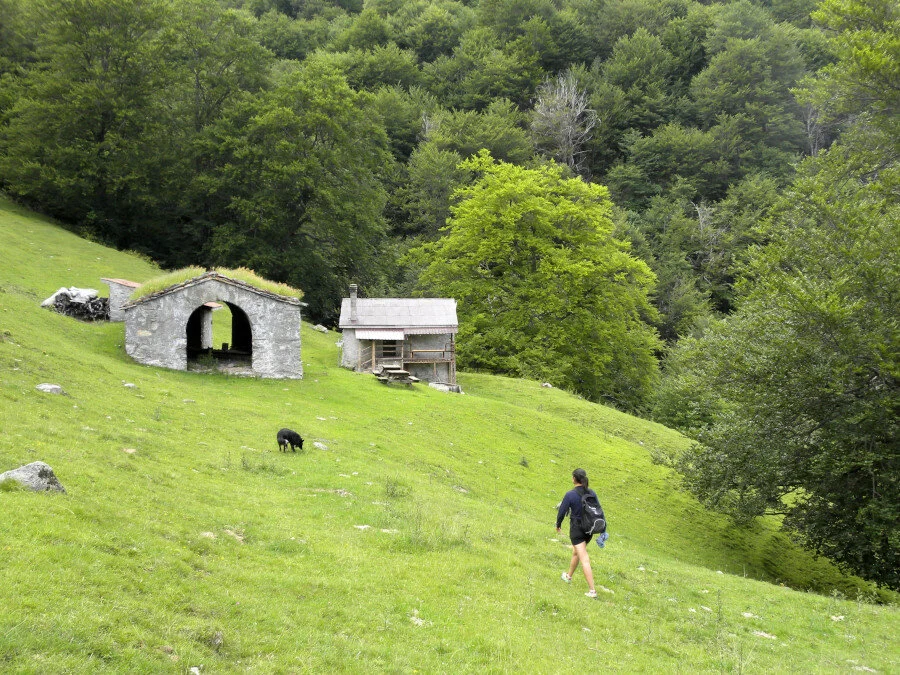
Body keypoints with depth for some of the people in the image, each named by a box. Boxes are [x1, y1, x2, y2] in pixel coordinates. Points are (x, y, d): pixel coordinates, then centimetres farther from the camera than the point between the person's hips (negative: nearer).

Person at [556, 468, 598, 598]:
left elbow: (562, 511, -10)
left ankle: (592, 590, -10)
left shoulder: (570, 494, -17)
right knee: (576, 552, 28)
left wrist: (558, 525, 9)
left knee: (584, 560, -6)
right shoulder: (591, 492, -1)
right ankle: (569, 576, 47)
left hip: (576, 529, -6)